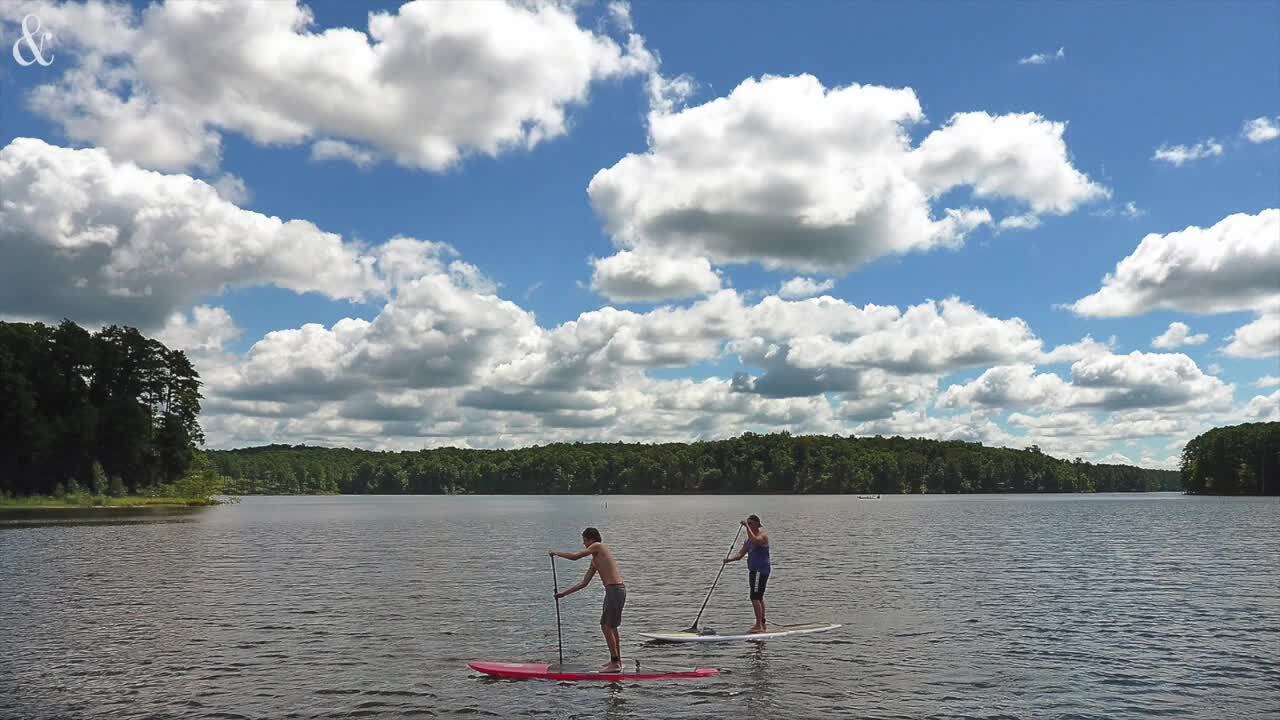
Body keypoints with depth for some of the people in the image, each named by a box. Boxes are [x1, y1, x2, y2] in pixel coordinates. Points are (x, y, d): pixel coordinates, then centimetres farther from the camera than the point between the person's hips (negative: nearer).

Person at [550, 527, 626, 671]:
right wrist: (564, 593, 22)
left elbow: (575, 556, -10)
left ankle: (615, 663, -3)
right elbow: (584, 583, 23)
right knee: (611, 627, 17)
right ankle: (616, 661, 27)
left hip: (615, 589, -10)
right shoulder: (595, 560, 22)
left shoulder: (598, 546, -4)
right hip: (613, 590, 10)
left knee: (607, 627, -6)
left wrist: (557, 553, 5)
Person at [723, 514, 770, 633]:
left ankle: (759, 625, -14)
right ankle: (762, 623, 25)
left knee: (755, 597, -14)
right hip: (754, 570, 10)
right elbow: (740, 554, 9)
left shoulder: (763, 535, -10)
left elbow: (754, 540, -34)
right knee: (758, 597, 16)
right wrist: (729, 559, -7)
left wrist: (747, 527, -28)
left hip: (761, 570, -10)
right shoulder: (748, 539, 15)